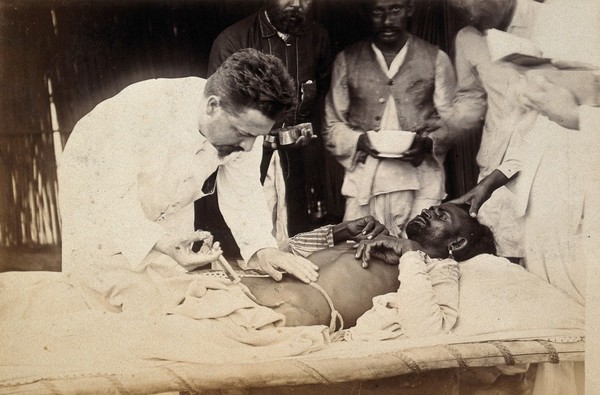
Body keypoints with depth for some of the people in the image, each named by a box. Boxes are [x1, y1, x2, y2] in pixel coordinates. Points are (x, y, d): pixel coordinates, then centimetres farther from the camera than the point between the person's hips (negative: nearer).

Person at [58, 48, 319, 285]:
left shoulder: (244, 119, -23)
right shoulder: (143, 108, -39)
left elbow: (242, 193, -12)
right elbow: (108, 192, -34)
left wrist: (261, 248, -28)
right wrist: (159, 243, -47)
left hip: (168, 213, 4)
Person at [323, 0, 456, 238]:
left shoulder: (436, 59, 7)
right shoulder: (347, 61, 10)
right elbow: (333, 126, 11)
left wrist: (428, 143, -10)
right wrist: (359, 140, -8)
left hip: (421, 183, 0)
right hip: (364, 184, 1)